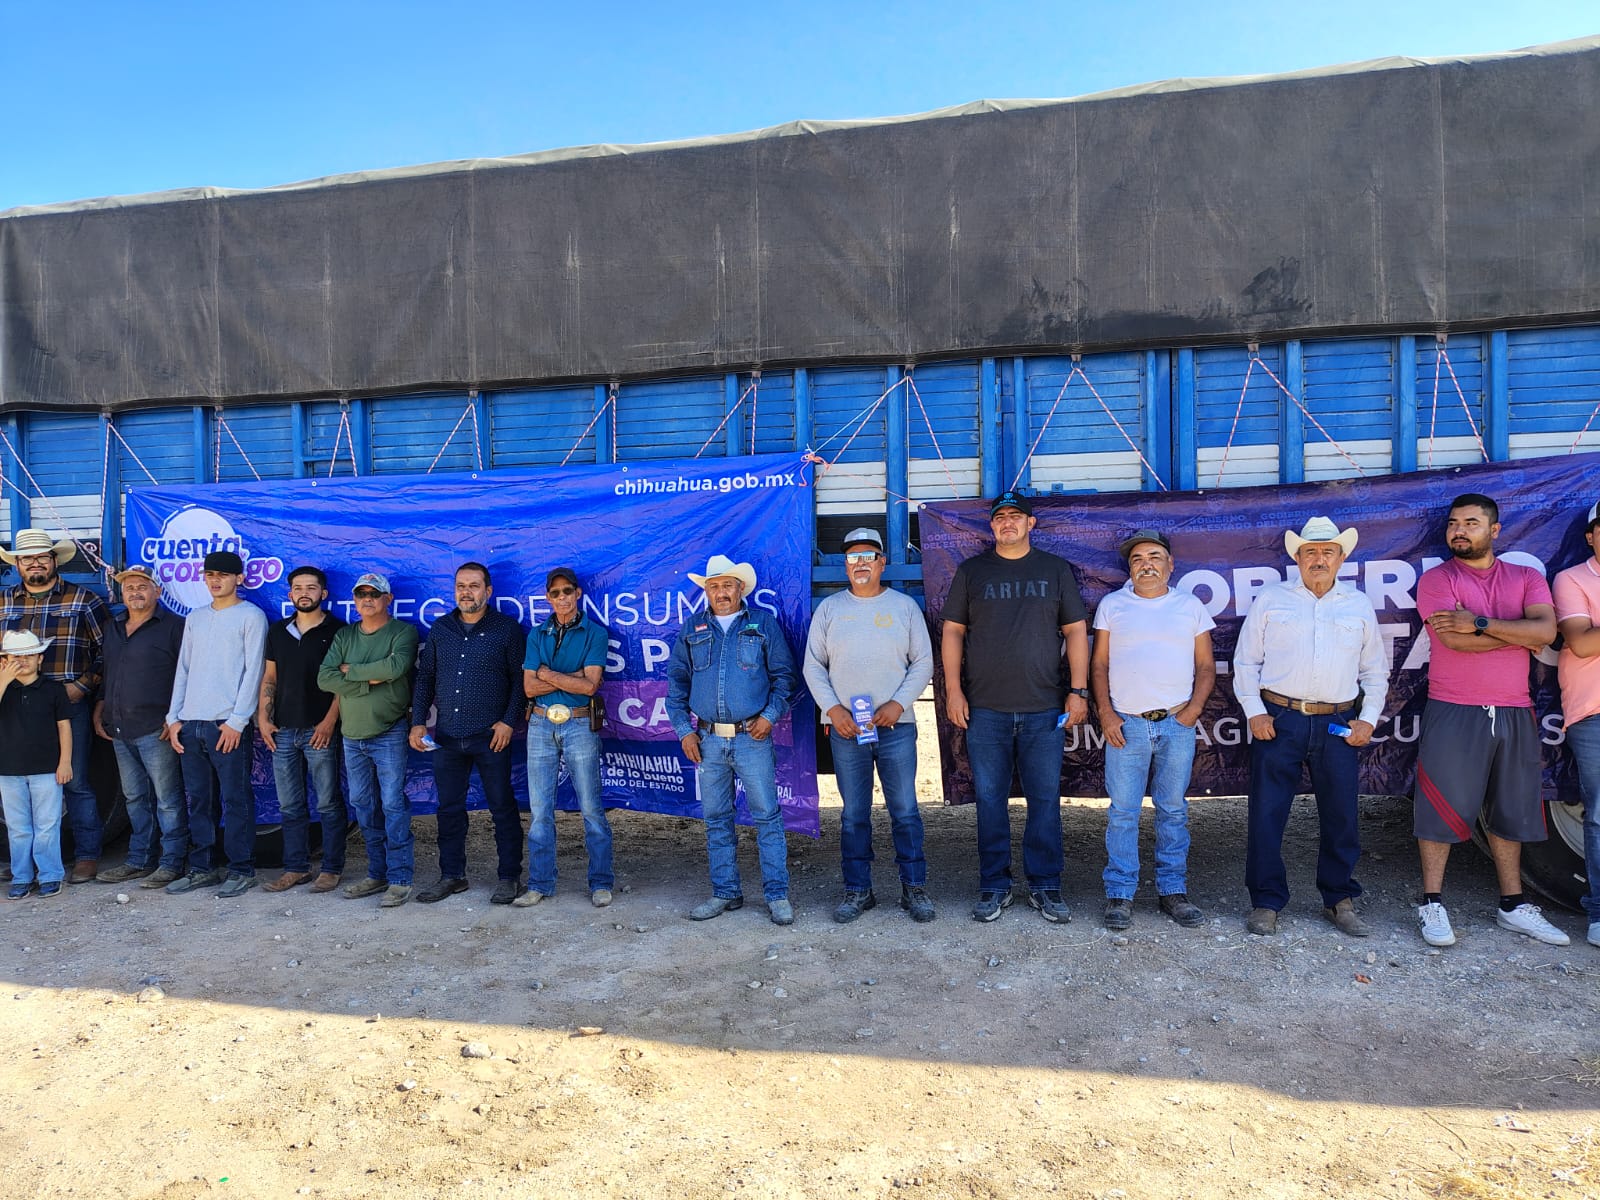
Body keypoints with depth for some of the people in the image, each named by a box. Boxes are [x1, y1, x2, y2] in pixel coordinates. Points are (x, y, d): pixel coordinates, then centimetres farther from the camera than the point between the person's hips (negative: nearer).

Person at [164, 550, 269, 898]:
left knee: (236, 800, -2)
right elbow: (183, 669, 18)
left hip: (228, 725, -6)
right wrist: (174, 717, 9)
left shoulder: (251, 616, -1)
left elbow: (253, 671, -7)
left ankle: (241, 870, 5)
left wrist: (237, 720, -13)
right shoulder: (195, 618, 18)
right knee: (199, 800, 10)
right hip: (190, 724, 6)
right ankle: (201, 869, 18)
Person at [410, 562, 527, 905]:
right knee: (449, 809, 11)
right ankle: (452, 876, 23)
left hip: (491, 736, -4)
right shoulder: (440, 629, 10)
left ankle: (510, 877, 13)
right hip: (447, 736, 4)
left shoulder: (508, 628, -2)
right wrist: (418, 722, 5)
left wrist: (509, 722, -11)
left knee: (502, 807, 3)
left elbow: (519, 678, -3)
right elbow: (424, 677, 13)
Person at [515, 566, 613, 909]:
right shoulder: (537, 635, 10)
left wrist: (547, 674, -5)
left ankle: (601, 883, 10)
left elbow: (589, 686, -10)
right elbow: (529, 687, 0)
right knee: (539, 810, 6)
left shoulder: (595, 633, 0)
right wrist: (572, 677, -9)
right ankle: (539, 884, 16)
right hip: (541, 725, 3)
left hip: (579, 725, -3)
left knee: (591, 808, 0)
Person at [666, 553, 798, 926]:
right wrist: (684, 730, 5)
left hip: (752, 737, -3)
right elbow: (676, 682, 13)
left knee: (767, 815, -2)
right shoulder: (692, 630, 11)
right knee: (716, 819, 9)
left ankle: (777, 895, 7)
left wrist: (770, 715, -7)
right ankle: (725, 893, 20)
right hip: (708, 740, 3)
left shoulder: (763, 623, 5)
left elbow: (783, 675, 6)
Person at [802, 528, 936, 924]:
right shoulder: (829, 608, 8)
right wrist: (833, 708, -6)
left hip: (896, 726, -1)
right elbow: (813, 666, 7)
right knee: (854, 813, 7)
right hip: (845, 727, 1)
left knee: (905, 810, 2)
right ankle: (857, 890, 17)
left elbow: (923, 662, 5)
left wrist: (899, 703, -9)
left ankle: (914, 887, 15)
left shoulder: (905, 606, 6)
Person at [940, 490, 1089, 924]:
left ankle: (1046, 887, 15)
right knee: (990, 798, 4)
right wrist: (953, 689, -1)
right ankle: (994, 887, 15)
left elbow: (1075, 631, 8)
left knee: (1045, 799, 3)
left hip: (1045, 709, 0)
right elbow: (952, 632, 8)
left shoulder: (1056, 570, 10)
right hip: (985, 708, 0)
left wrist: (1078, 690, 0)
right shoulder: (971, 572, 9)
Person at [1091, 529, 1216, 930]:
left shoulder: (1190, 606, 10)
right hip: (1126, 724, -1)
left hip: (1177, 724, 1)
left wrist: (1194, 708, -5)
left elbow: (1206, 666, 10)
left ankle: (1172, 891, 18)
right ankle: (1120, 895, 8)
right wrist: (1105, 713, -4)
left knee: (1174, 811, 8)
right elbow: (1099, 663, 6)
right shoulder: (1112, 605, 7)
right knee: (1122, 813, 0)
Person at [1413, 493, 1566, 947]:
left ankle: (1513, 905, 24)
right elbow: (1455, 640, -15)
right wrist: (1520, 636, -5)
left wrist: (1480, 623, -16)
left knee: (1510, 811, 12)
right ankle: (1432, 903, 8)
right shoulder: (1436, 579, -1)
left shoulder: (1526, 578, 9)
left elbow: (1546, 630, -9)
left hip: (1514, 714, 4)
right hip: (1453, 714, -4)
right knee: (1442, 806, -1)